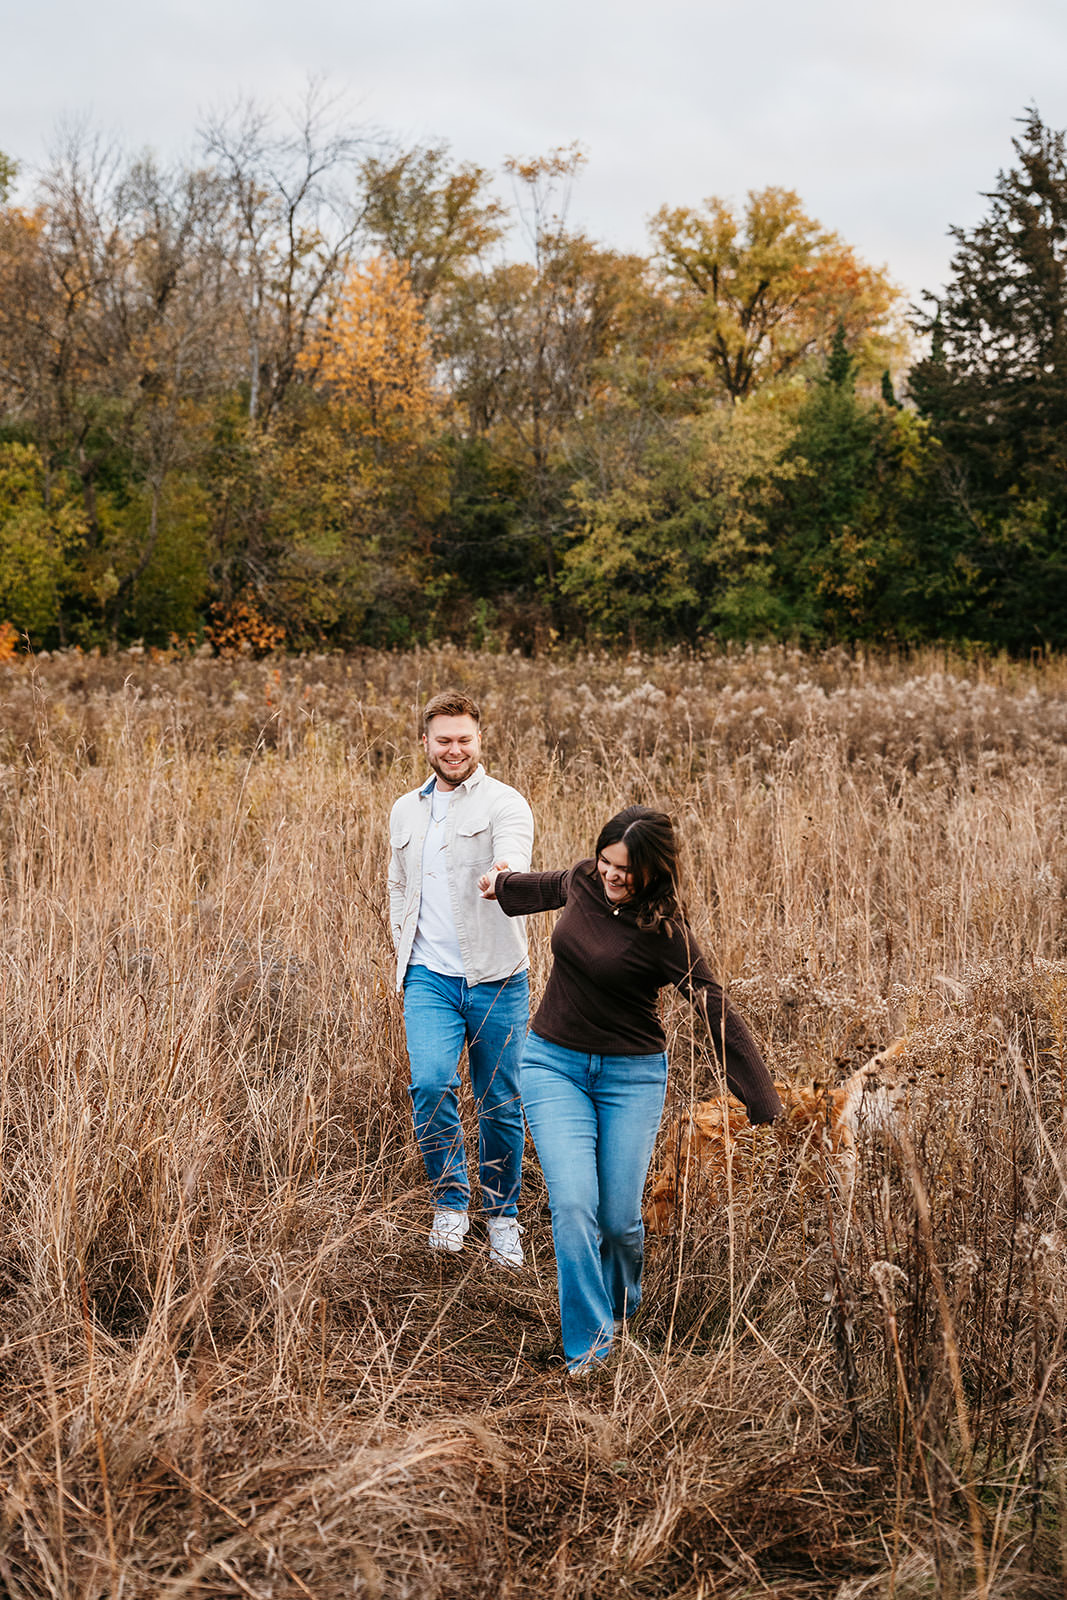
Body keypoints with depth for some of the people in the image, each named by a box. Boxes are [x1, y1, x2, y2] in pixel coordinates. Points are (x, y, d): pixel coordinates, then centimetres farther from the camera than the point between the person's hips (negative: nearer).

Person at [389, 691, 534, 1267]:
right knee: (431, 1084, -17)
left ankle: (502, 1217, 25)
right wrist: (404, 954, 14)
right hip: (428, 977, 3)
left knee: (500, 1104, 4)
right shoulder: (405, 811, 15)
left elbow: (514, 858, -23)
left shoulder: (504, 802, -2)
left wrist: (505, 876, -46)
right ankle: (451, 1203, 5)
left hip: (495, 977, -3)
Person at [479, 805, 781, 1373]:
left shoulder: (666, 935, -18)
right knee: (573, 1204, -13)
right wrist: (505, 885, 42)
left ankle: (621, 1312, 32)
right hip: (554, 1063, 3)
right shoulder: (585, 881, -4)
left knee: (619, 1219, -2)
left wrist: (766, 1110, -22)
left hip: (631, 1075, -3)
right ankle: (588, 1348, -4)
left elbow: (719, 1016, -19)